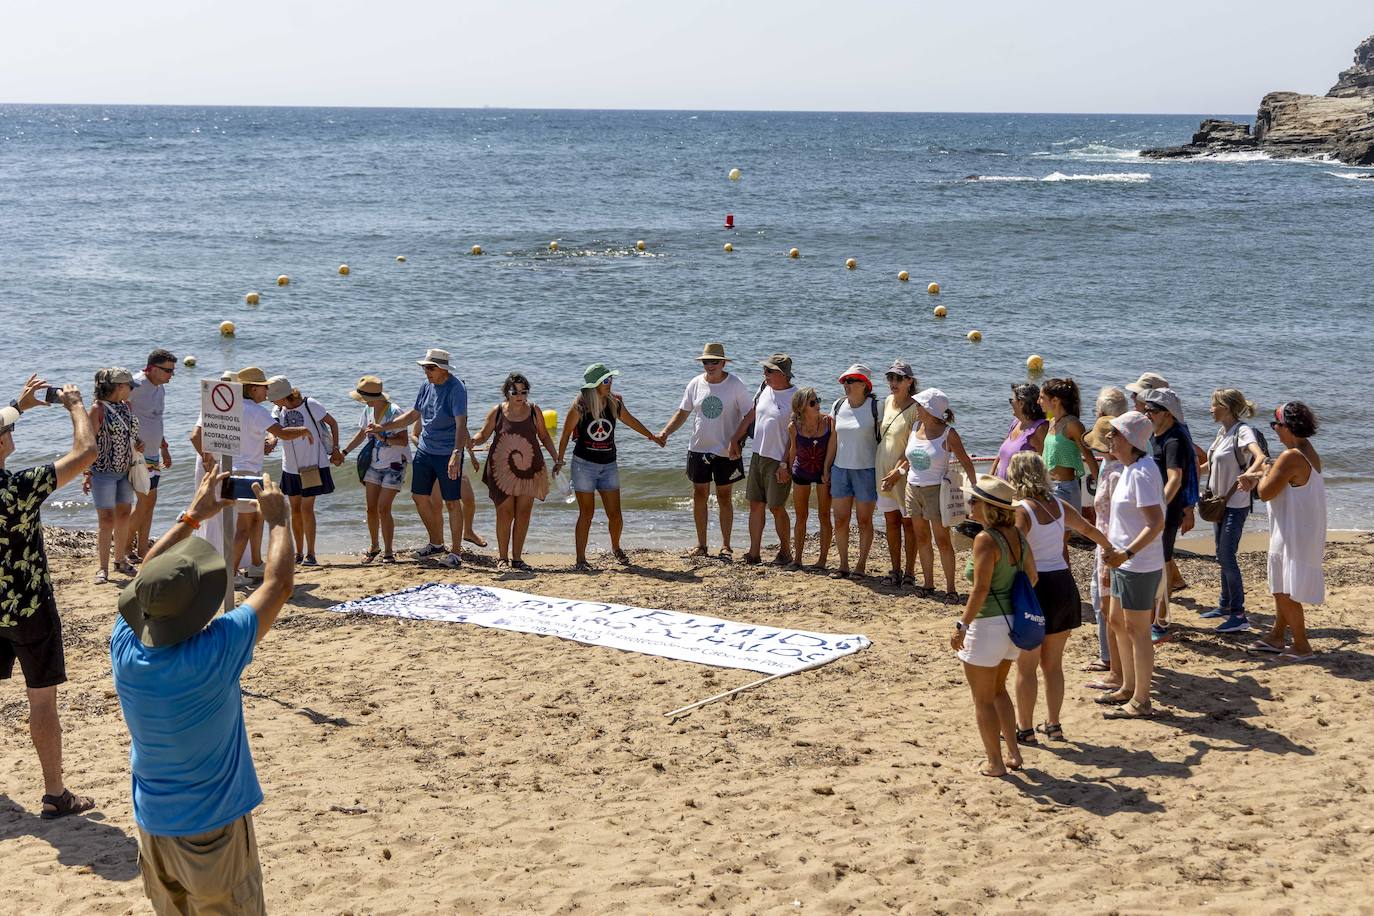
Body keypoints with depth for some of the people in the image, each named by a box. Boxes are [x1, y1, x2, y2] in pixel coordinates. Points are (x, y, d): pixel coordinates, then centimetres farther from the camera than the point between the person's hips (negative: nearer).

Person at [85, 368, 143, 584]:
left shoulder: (127, 406, 10)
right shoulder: (98, 409, -11)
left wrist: (138, 444, 2)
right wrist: (87, 473, -14)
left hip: (125, 470, 7)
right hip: (104, 471, -7)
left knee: (124, 515, 12)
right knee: (106, 519, -6)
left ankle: (120, 560, 26)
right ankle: (103, 568, 1)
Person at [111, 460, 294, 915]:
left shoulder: (125, 650, -12)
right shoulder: (212, 655, -27)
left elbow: (145, 579, 7)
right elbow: (277, 586, -17)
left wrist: (193, 515, 13)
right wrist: (278, 518, -2)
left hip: (152, 824, 5)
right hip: (214, 828, -5)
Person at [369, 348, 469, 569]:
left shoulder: (456, 389, -18)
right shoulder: (427, 385, 6)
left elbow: (461, 424, -29)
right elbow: (413, 414, 20)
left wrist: (456, 455, -42)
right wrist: (384, 427, 16)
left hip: (448, 454, -8)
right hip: (425, 450, 8)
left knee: (452, 502, -3)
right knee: (419, 497, 13)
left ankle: (455, 553, 6)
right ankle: (436, 543, 31)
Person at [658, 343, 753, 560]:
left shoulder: (735, 385, -8)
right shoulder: (696, 384, 1)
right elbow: (682, 413, 8)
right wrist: (665, 432, -7)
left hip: (725, 452, -3)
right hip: (698, 449, 3)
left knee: (724, 497, 3)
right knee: (699, 495, 7)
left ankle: (725, 546, 13)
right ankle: (701, 545, 16)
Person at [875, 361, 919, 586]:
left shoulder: (915, 408, -13)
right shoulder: (887, 402, 8)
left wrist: (898, 471, -20)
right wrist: (887, 473, 14)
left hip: (905, 473, -6)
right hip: (884, 471, 7)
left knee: (908, 522, 1)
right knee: (891, 521, 10)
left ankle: (909, 572, 8)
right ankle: (895, 570, 19)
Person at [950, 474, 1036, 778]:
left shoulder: (986, 539, -20)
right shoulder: (1017, 534, 3)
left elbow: (980, 589, -24)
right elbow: (1031, 577, 12)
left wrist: (962, 625, -18)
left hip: (988, 624, -8)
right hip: (1014, 623, 8)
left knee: (983, 699, 8)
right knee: (997, 689, 25)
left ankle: (995, 763, 13)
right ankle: (1013, 753, 24)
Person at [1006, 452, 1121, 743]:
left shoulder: (1021, 510, -15)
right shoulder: (1059, 505, 6)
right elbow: (1089, 529, 22)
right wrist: (1110, 550, 39)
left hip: (1036, 588, -7)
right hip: (1064, 585, 7)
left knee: (1026, 666, 7)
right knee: (1053, 664, 18)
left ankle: (1025, 729, 14)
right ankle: (1054, 725, 26)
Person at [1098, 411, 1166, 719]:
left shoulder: (1141, 473, -22)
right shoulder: (1131, 468, 9)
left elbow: (1156, 523, -28)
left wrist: (1127, 552, -30)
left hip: (1139, 565, -10)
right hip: (1125, 562, 10)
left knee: (1136, 630, -1)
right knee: (1117, 622, 20)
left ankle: (1141, 701, 8)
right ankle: (1128, 687, 33)